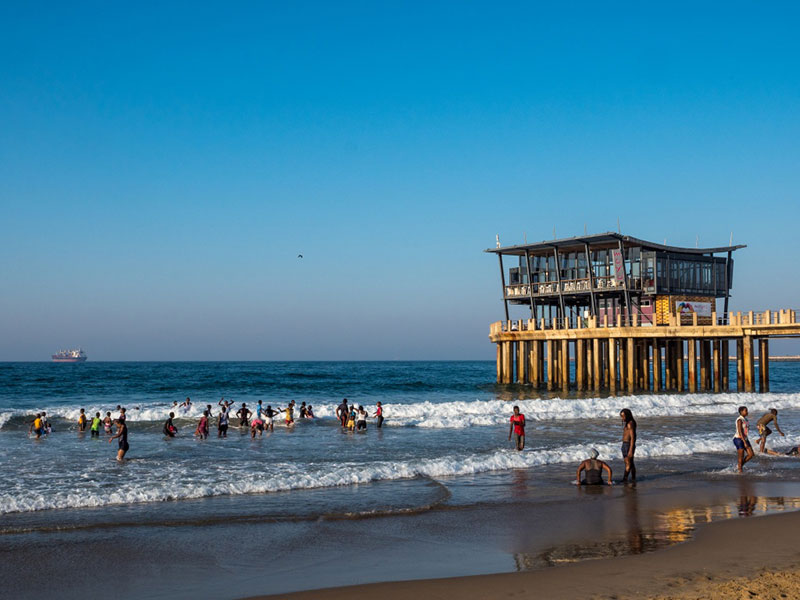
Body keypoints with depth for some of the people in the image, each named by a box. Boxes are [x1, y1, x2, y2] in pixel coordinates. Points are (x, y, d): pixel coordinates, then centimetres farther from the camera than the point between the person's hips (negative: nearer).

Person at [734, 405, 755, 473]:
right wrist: (745, 442, -25)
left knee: (751, 454, 3)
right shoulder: (739, 420, -17)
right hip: (739, 439, -9)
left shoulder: (745, 419, 11)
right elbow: (740, 432, -22)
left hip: (745, 439, 9)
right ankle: (740, 471, 7)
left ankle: (740, 465, 18)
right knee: (741, 457, -3)